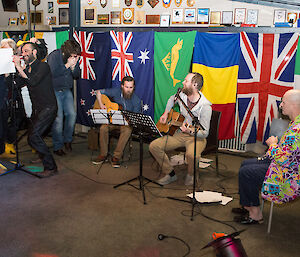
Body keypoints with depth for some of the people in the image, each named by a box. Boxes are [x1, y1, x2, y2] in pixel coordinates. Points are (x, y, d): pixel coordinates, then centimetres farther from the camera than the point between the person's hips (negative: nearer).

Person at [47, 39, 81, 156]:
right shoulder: (54, 56, -14)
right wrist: (67, 65, -23)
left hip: (67, 91, 5)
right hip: (54, 91, -5)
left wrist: (74, 66, -14)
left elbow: (77, 75, 6)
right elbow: (53, 73, -24)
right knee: (58, 118, -8)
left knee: (71, 114, -2)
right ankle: (57, 146, 3)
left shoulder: (74, 58, 2)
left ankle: (67, 140, 20)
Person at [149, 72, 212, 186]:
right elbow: (172, 99, 26)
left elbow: (205, 133, -20)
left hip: (196, 137, -6)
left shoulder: (205, 106, -19)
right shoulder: (182, 96, -1)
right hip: (179, 134, 6)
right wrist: (165, 114, 13)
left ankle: (190, 175, -2)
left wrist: (190, 130, -37)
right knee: (154, 146, -12)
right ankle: (170, 174, 5)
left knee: (191, 154, -39)